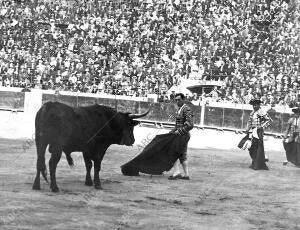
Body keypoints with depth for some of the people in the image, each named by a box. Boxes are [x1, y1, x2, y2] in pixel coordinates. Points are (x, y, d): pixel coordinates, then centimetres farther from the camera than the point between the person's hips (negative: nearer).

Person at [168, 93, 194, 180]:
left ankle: (176, 173, -12)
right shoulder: (181, 109, 15)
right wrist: (173, 131, 14)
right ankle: (186, 174, 13)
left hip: (182, 136, -10)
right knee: (183, 155, 11)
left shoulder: (187, 109, -16)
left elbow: (190, 125, -24)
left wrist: (179, 131, -22)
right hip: (183, 136, 10)